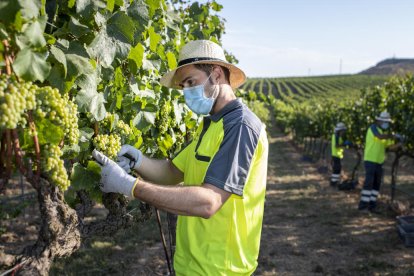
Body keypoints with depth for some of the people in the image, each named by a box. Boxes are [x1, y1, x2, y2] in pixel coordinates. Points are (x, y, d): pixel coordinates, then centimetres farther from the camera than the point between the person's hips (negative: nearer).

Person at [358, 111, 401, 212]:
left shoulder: (385, 133, 16)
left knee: (377, 184, 6)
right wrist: (393, 136, -18)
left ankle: (372, 205, 11)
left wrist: (400, 144, -5)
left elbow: (390, 146, 10)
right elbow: (380, 136, -26)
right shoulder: (373, 127, -7)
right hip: (370, 160, -8)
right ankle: (363, 204, -8)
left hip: (379, 161, 8)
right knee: (369, 182, -12)